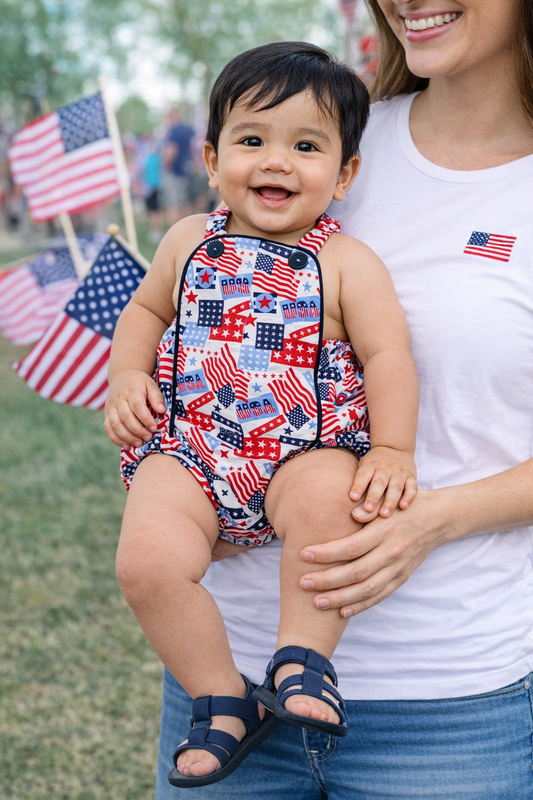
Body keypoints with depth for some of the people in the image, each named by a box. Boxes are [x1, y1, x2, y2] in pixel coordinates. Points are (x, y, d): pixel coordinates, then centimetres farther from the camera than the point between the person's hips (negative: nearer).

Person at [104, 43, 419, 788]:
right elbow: (146, 312, 25)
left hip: (305, 450, -2)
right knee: (147, 559, -24)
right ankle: (223, 700, -4)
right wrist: (127, 377, 7)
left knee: (326, 501, -37)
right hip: (189, 448, 3)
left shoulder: (347, 262, 2)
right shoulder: (191, 242, 12)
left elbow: (388, 354, -2)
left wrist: (392, 450, -14)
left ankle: (304, 657, -16)